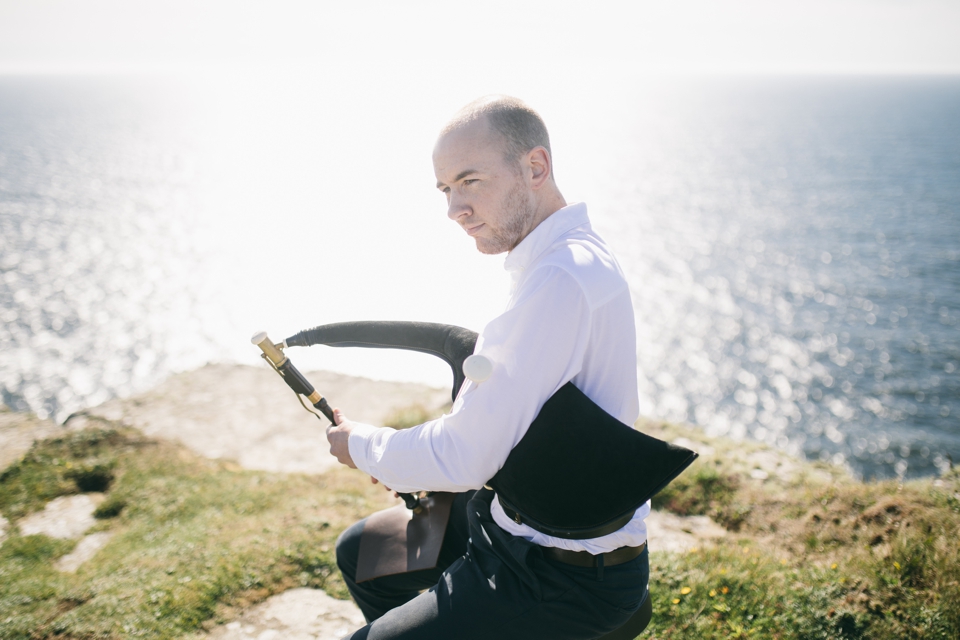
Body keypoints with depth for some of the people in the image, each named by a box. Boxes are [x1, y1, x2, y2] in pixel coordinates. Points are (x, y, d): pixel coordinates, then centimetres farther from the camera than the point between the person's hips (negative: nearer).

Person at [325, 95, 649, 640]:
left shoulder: (561, 280, -28)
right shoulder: (576, 253, 6)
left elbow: (466, 457, -27)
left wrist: (363, 445, -8)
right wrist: (408, 454, 6)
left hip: (571, 575, -10)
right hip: (525, 517, 10)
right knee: (361, 552, 21)